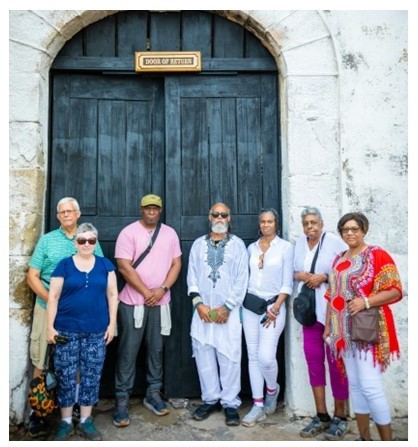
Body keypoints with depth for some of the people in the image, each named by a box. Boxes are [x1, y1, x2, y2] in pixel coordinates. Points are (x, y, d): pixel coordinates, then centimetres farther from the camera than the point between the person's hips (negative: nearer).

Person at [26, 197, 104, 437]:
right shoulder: (47, 240, 3)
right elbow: (33, 276, -1)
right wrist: (51, 299, -14)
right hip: (48, 308, -1)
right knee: (41, 361, 3)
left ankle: (76, 403, 32)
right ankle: (37, 411, 17)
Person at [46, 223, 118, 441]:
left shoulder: (105, 265, 5)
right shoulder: (64, 265, 0)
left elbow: (112, 294, 6)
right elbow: (53, 297, 0)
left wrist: (112, 323, 0)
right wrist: (50, 327, -4)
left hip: (97, 331, 1)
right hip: (67, 330, -1)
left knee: (92, 377, 8)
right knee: (66, 377, 6)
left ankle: (86, 421, 24)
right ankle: (65, 422, 23)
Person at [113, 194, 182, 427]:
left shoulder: (170, 233, 6)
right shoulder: (129, 232, -6)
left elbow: (176, 264, 5)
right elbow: (124, 267, -12)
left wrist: (162, 289, -9)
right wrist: (146, 292, -12)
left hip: (161, 302, 4)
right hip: (133, 302, -3)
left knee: (157, 349, 12)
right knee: (128, 351, 2)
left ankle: (153, 393, 27)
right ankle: (122, 400, 13)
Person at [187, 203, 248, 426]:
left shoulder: (238, 245, 3)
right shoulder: (198, 244, 10)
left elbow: (241, 280, -2)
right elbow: (191, 276, 7)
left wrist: (227, 308, -8)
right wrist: (199, 304, -5)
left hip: (228, 311, -2)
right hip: (202, 311, 3)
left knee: (229, 358, 1)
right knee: (203, 356, 7)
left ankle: (230, 403, 15)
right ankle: (210, 399, 23)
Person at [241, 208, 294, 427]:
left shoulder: (285, 247, -3)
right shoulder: (252, 248, 9)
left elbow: (287, 282, -6)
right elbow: (247, 276, 12)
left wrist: (276, 308, -11)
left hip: (273, 305, -4)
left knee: (266, 356, -10)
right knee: (253, 356, 5)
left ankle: (272, 389, 23)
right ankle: (258, 405, 15)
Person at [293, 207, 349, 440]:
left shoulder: (334, 241, -7)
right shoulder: (299, 243, 11)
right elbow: (295, 270, 17)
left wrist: (324, 276, -17)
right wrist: (299, 275, -4)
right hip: (309, 308, 6)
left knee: (336, 360, 3)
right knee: (313, 358, 8)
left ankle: (340, 416, 20)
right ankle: (321, 415, 22)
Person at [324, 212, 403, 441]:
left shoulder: (377, 255, -7)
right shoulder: (339, 259, 14)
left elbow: (395, 291, -13)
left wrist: (366, 302, -24)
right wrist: (328, 326, 15)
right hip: (345, 332, 7)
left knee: (370, 386, -8)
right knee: (355, 384, 12)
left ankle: (387, 440, 10)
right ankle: (364, 438, 25)